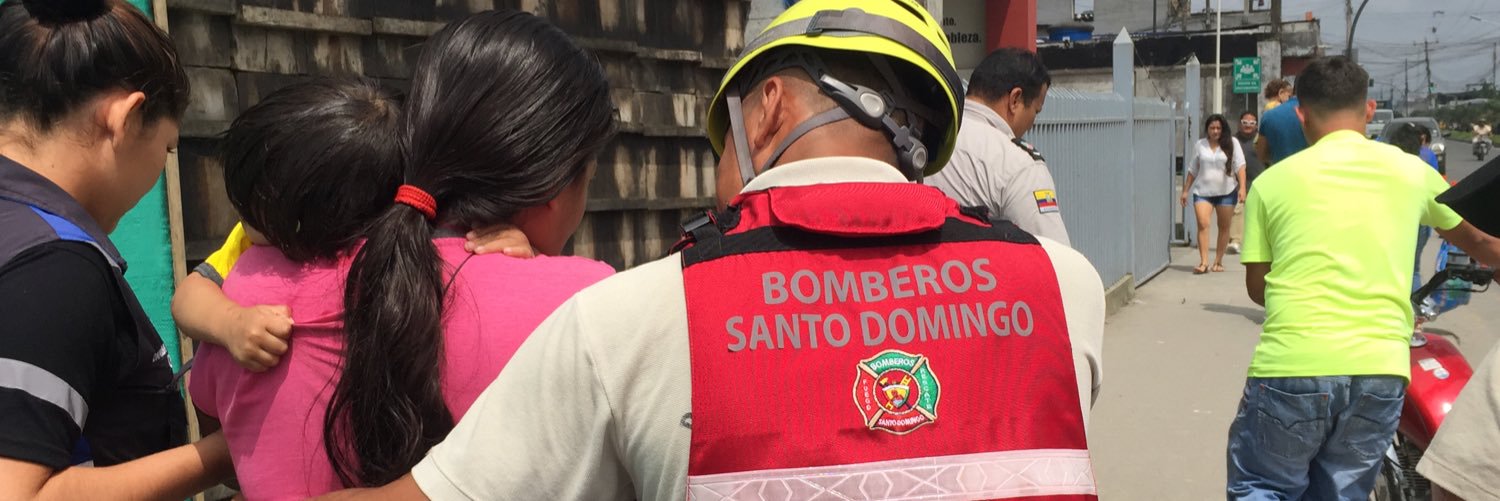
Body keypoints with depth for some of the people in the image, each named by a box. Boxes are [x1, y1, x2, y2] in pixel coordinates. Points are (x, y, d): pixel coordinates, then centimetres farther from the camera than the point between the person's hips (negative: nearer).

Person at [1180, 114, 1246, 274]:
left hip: (1226, 191, 0)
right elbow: (1192, 170, 14)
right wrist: (1185, 190, 13)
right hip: (1202, 191, 0)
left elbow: (1240, 166, -3)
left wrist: (1242, 187, -14)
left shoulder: (1232, 143, 3)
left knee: (1224, 227, 6)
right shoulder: (1199, 145, 9)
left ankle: (1218, 262, 16)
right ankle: (1203, 262, -17)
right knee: (1202, 224, -14)